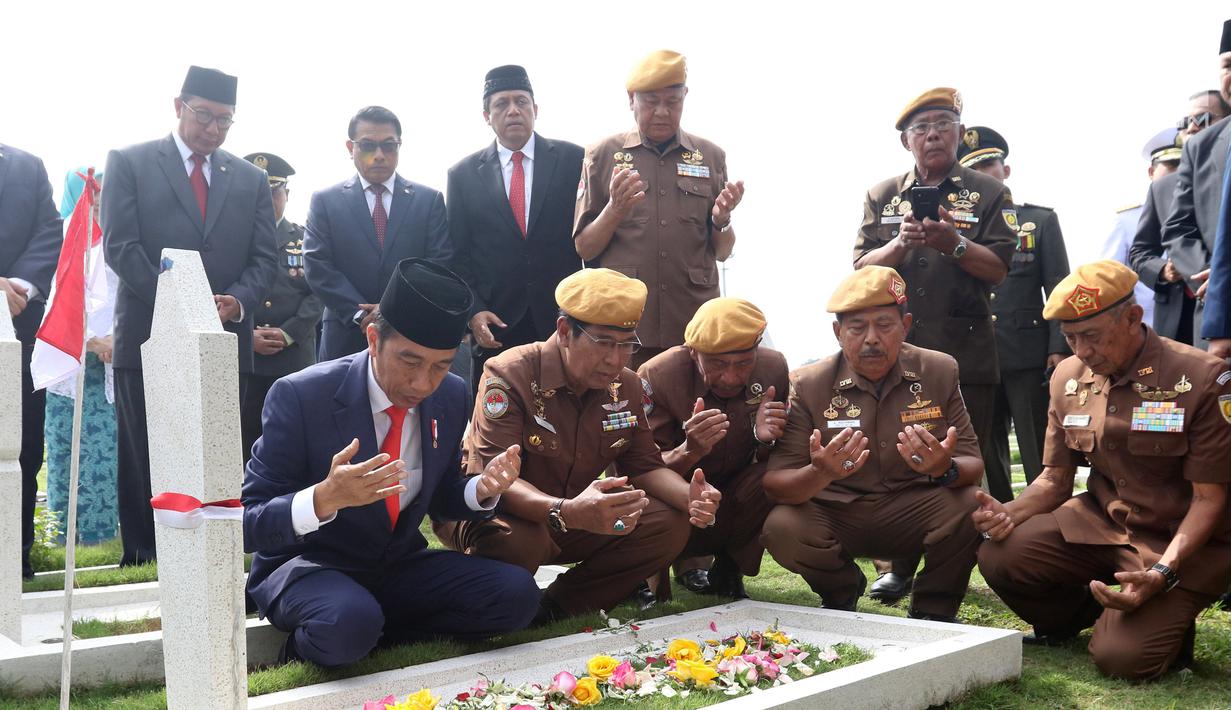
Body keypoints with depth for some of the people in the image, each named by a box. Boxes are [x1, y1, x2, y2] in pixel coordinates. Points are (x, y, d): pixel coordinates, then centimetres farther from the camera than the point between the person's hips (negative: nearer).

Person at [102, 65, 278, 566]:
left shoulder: (250, 179, 15)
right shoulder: (130, 162, 6)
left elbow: (263, 258, 9)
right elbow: (120, 246, -4)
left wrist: (235, 300, -11)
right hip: (149, 336, -2)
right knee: (144, 459, 3)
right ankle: (141, 560, 12)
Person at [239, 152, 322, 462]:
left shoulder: (305, 240, 11)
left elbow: (317, 295, 3)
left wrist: (288, 333, -10)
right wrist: (247, 336, -10)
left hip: (295, 357, 1)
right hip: (240, 357, 0)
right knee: (243, 442, 0)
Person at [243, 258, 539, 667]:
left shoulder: (451, 396, -4)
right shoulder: (299, 396, -19)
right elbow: (248, 525, -17)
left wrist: (482, 489, -13)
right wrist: (325, 498, -38)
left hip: (400, 566, 5)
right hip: (309, 567, -5)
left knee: (516, 594, -18)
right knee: (349, 623, -38)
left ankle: (377, 635, -5)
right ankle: (312, 646, -3)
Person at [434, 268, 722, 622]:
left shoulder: (625, 386, -2)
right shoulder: (509, 375, -23)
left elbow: (644, 466, 3)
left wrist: (689, 497, -22)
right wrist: (567, 512, -51)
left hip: (576, 515, 6)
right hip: (499, 514, -6)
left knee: (671, 525, -12)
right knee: (515, 539, -40)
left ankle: (554, 608, -8)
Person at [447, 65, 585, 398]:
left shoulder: (574, 160, 2)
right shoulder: (463, 174, 7)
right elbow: (458, 255, 8)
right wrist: (474, 311, -5)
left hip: (565, 320, -1)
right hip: (495, 325, 1)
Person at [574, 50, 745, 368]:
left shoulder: (710, 156, 9)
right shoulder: (603, 155, 4)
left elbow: (722, 253, 11)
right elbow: (584, 249, 3)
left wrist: (721, 221, -10)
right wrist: (614, 211, -15)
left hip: (695, 328, 2)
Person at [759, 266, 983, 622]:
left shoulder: (939, 372, -2)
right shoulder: (807, 385, -9)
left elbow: (973, 468, -4)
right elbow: (775, 486, -14)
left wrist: (946, 469, -30)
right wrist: (820, 474, -37)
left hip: (913, 512, 1)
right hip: (834, 517, -1)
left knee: (970, 505, -28)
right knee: (780, 528, -30)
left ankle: (932, 611, 3)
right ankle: (840, 594, 7)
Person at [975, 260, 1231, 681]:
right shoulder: (1069, 378, 0)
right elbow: (1055, 480, 6)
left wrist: (1162, 572, -29)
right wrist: (1010, 513, -15)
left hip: (1182, 542, -4)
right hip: (1100, 523, 5)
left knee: (1122, 656, -23)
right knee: (998, 556, -20)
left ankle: (1165, 620, 14)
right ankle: (1074, 617, 11)